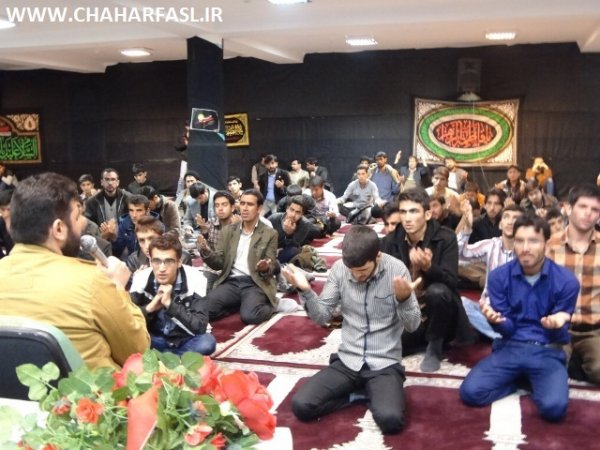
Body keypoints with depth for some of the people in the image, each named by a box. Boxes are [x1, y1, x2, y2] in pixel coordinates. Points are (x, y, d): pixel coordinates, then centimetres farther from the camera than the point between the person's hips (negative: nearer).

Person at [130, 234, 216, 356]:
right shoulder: (141, 279, -13)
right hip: (155, 340, 2)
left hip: (186, 341, -1)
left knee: (207, 342, -33)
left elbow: (200, 327, -25)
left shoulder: (195, 279, -20)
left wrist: (170, 304, -32)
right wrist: (149, 308, -28)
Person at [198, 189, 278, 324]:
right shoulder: (228, 230, 13)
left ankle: (269, 304, 1)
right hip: (231, 282, 3)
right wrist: (206, 251, -14)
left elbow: (271, 268, 2)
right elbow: (218, 263, 8)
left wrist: (265, 268, -23)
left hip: (255, 283, -3)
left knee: (249, 315, -32)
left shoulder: (270, 234, 5)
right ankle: (243, 303, 0)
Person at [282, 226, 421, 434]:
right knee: (300, 405, -16)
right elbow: (322, 317, 1)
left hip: (385, 364, -2)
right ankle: (358, 393, 5)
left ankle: (364, 393, 4)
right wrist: (306, 291, -17)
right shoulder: (339, 269, -4)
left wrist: (404, 298, -29)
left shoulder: (396, 269, -11)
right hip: (347, 360, 3)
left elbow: (413, 325, -8)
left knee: (390, 419, -29)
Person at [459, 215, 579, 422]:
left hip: (547, 352, -1)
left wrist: (557, 325, -28)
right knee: (470, 392, -21)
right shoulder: (499, 276, -4)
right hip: (510, 347, 2)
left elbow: (560, 338, -2)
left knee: (554, 407, -30)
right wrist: (496, 320, -26)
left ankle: (530, 382, 5)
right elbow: (507, 329, -1)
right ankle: (520, 381, 7)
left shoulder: (566, 280, -8)